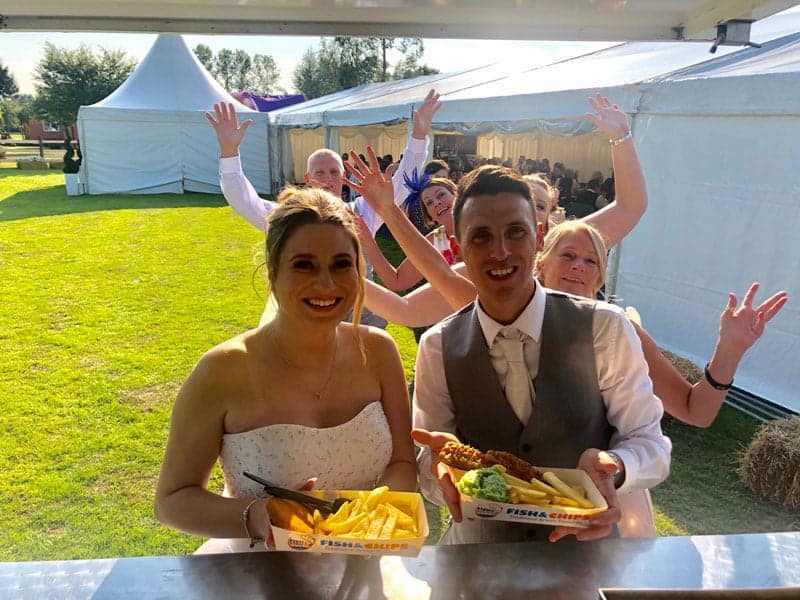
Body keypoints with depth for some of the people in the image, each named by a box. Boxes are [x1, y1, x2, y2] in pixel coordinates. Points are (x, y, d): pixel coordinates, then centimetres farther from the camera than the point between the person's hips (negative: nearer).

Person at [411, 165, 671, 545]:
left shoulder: (604, 327, -7)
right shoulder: (438, 347, -3)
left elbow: (650, 443, -1)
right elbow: (428, 465, 0)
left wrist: (613, 468, -22)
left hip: (589, 542, 1)